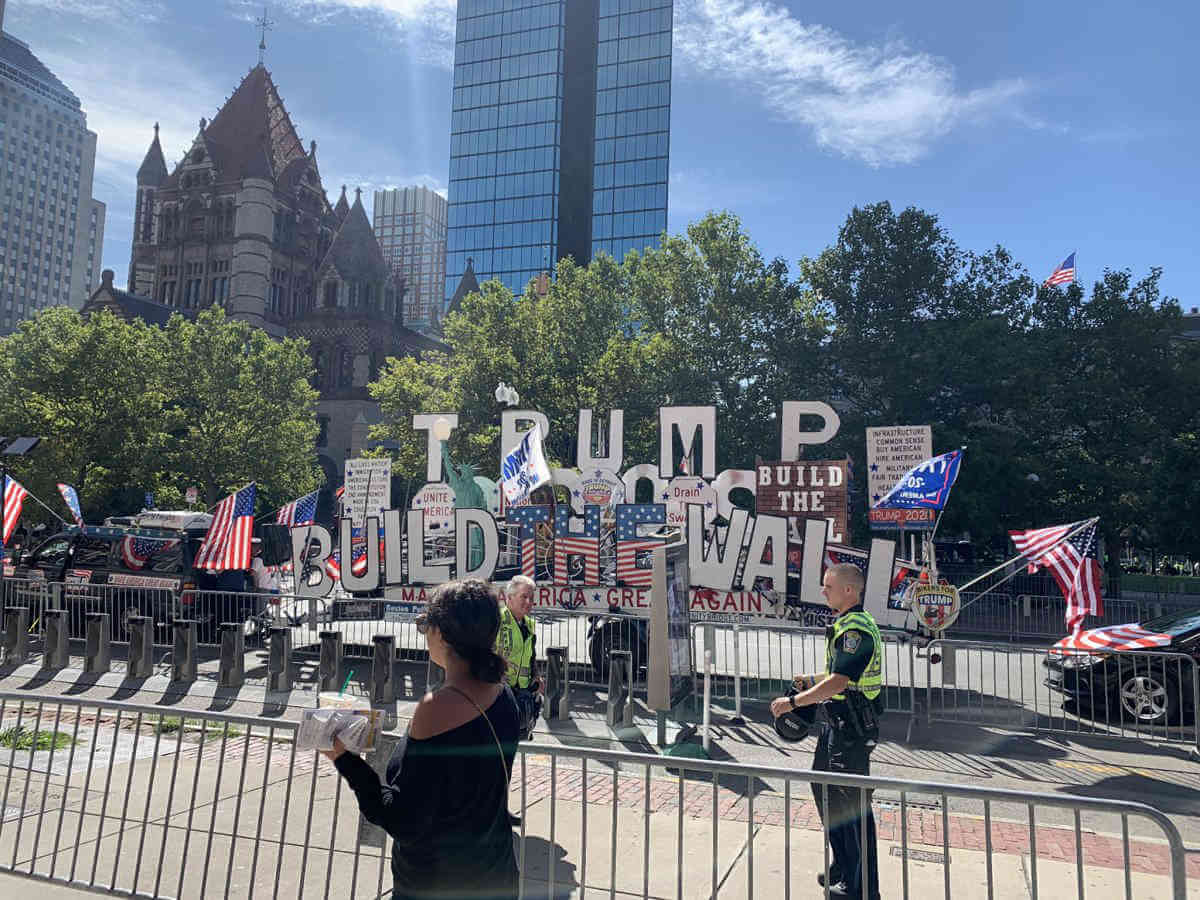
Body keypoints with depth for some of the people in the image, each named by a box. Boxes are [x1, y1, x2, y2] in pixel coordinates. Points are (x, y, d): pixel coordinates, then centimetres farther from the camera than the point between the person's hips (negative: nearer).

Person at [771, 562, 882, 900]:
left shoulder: (856, 629, -22)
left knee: (853, 802, -1)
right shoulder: (847, 624, 12)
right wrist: (813, 680, 20)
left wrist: (793, 702, -24)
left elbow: (838, 682, -29)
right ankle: (843, 868, 34)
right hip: (838, 722, 11)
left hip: (853, 726, -11)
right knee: (824, 787, 19)